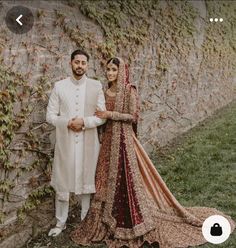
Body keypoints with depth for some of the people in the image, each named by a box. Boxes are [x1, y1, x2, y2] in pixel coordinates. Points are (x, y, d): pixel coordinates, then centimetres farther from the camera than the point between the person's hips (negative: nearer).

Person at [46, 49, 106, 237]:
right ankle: (61, 222, 23)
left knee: (87, 181, 10)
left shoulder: (96, 86, 0)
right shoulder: (59, 86, 1)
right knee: (62, 182, 7)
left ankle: (85, 220, 27)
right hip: (65, 142, 0)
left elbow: (103, 116, -2)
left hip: (88, 142, 0)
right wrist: (68, 123, -15)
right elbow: (50, 115, 1)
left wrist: (84, 122, -16)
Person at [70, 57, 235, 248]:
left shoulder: (129, 90, -9)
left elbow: (133, 116, -16)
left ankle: (135, 221, 13)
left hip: (124, 139, -7)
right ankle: (110, 220, 25)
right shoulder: (106, 92, 11)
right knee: (108, 179, 11)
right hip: (109, 139, 7)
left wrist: (110, 114, -18)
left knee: (127, 178, -2)